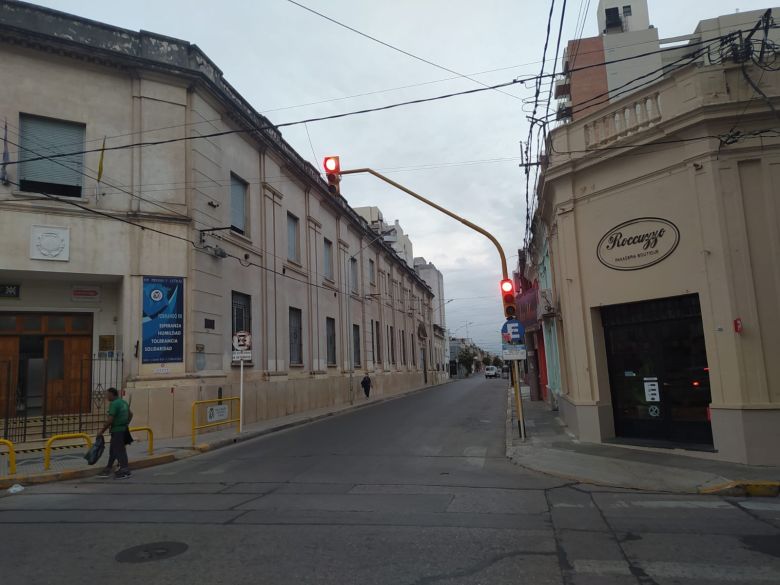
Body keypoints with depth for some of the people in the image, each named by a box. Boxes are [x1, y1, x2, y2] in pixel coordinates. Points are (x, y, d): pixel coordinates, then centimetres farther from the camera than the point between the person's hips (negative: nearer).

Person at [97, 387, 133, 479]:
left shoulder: (114, 404, -17)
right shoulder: (123, 402, 12)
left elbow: (110, 420, -21)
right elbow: (131, 414, 22)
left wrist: (102, 431, -13)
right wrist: (126, 424, 28)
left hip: (117, 431, -10)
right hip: (123, 429, 10)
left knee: (119, 450, -3)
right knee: (113, 449, 18)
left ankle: (125, 471, 0)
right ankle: (108, 469, 27)